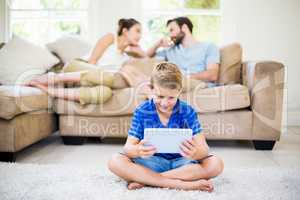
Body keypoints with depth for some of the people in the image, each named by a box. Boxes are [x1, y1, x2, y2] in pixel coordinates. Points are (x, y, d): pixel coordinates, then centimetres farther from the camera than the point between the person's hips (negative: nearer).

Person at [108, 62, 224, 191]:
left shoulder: (187, 112, -8)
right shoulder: (141, 112, -6)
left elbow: (203, 148, -15)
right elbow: (128, 146, -10)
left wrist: (196, 153, -41)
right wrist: (137, 151, -36)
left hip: (181, 162, 1)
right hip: (151, 162, 0)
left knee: (216, 164, -26)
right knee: (115, 161, -24)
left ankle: (144, 179, -24)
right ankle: (182, 184, -29)